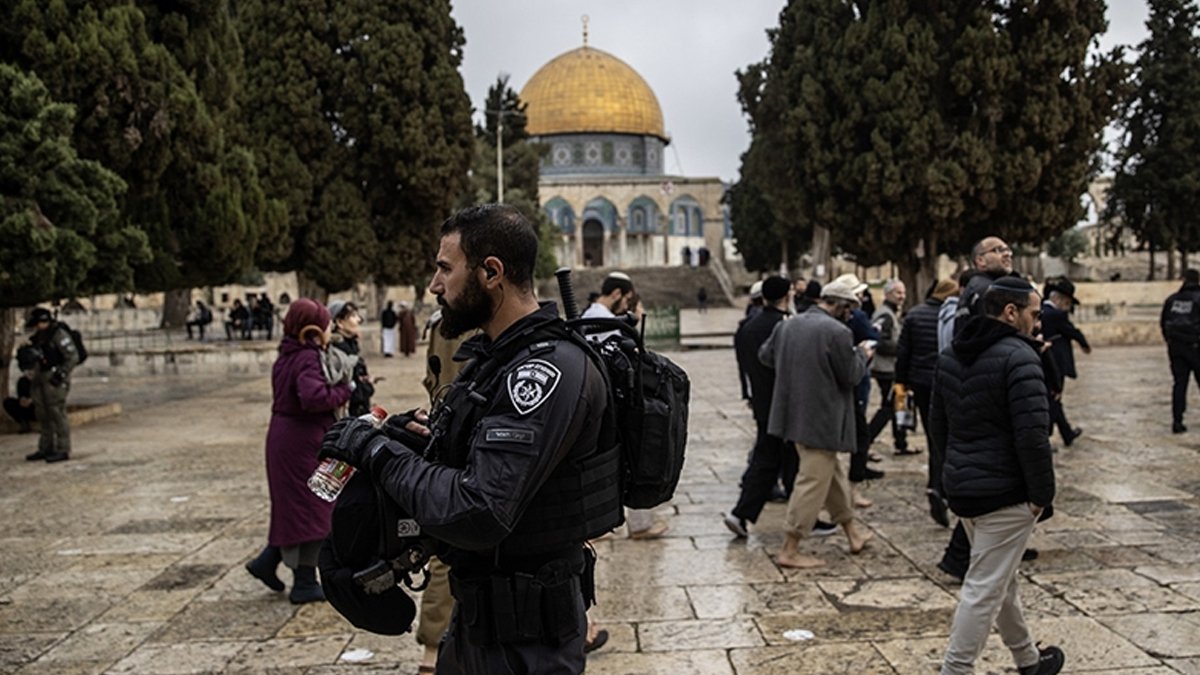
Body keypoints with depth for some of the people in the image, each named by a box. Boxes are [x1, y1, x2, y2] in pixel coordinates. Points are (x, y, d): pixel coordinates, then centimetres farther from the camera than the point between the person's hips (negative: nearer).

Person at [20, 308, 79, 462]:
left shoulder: (59, 335, -12)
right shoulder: (38, 337, 15)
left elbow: (73, 357, -16)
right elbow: (31, 355, 25)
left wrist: (61, 374, -19)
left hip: (54, 380, -9)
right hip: (40, 379, 9)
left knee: (57, 414, -8)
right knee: (43, 415, 11)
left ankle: (63, 450, -5)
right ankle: (46, 448, 19)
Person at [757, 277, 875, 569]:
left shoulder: (787, 325, 5)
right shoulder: (838, 332, -18)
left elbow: (765, 354, 15)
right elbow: (851, 376, -12)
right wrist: (862, 354, 6)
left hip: (794, 412, 9)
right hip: (822, 420, -9)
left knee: (833, 474, 22)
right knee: (813, 482, 0)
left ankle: (853, 534, 35)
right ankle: (789, 551, 5)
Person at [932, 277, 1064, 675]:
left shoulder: (952, 354, 9)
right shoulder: (1018, 356, -17)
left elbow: (937, 421, 16)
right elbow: (1032, 434, -22)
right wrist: (1042, 493, -13)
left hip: (960, 488, 9)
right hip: (1005, 492, -9)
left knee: (1002, 578, 23)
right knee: (985, 587, -2)